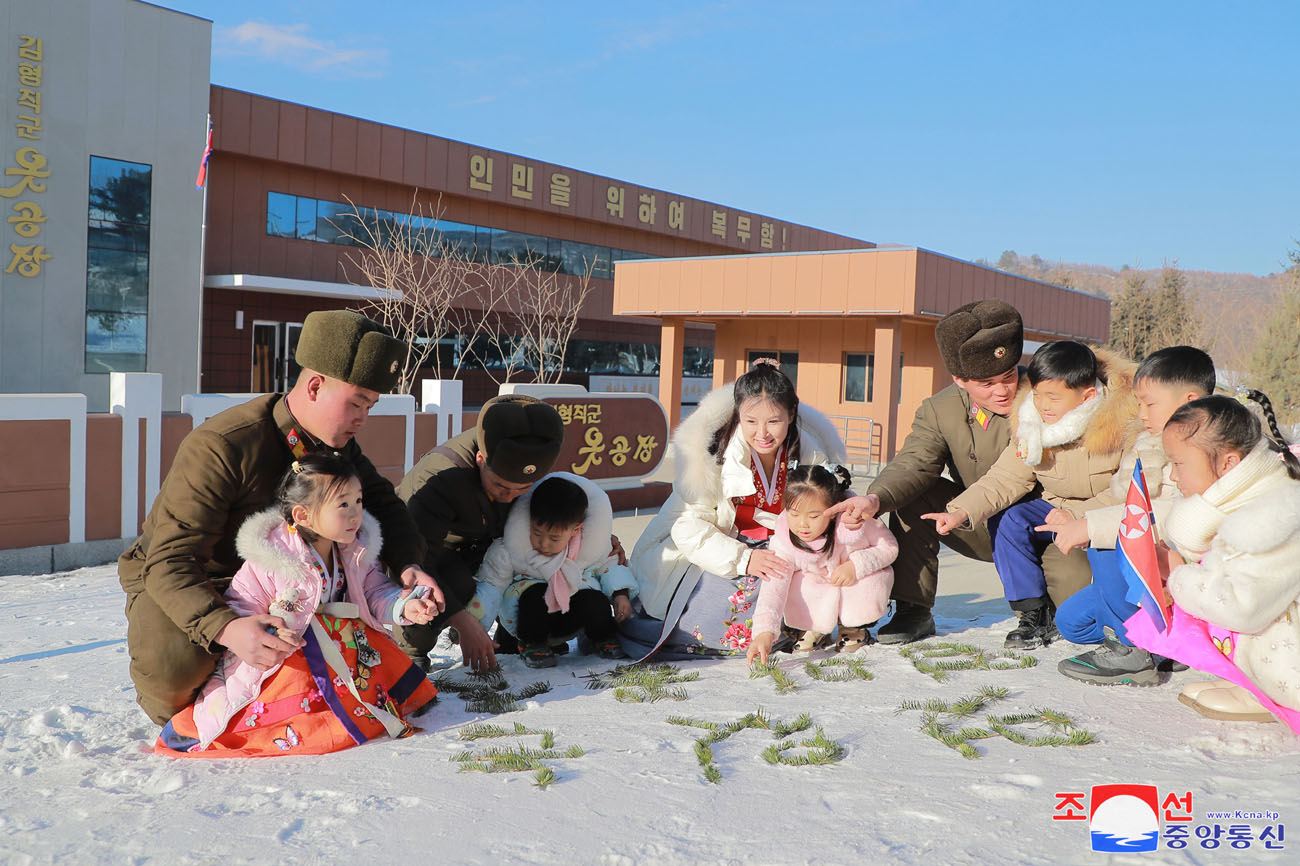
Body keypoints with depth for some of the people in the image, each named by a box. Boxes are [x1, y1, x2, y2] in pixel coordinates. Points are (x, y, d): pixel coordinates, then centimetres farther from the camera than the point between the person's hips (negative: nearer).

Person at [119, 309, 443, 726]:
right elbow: (170, 563, -36)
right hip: (169, 578, -7)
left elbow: (381, 500, 4)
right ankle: (173, 697, 3)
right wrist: (225, 627, -54)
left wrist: (408, 564, -18)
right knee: (174, 669, -36)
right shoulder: (219, 447, -33)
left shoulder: (335, 442, -10)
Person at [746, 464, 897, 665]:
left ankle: (854, 626, 2)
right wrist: (764, 631, -53)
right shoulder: (784, 541, -29)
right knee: (794, 587, -31)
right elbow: (773, 587, -38)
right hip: (816, 582, 1)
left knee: (873, 583, -34)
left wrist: (857, 565, -35)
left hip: (859, 579, 0)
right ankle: (815, 627, 5)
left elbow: (890, 547, -17)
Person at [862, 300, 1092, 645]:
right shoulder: (938, 411, -8)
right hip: (982, 532, 2)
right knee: (910, 498, -18)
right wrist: (876, 499, -38)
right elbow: (914, 464, -18)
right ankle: (913, 611, -7)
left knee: (1074, 583, -29)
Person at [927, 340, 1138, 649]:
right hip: (1059, 507, 5)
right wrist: (961, 511, -26)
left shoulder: (1125, 421, -25)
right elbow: (1005, 479, -10)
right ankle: (1036, 613, -6)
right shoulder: (1030, 426, -10)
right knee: (1006, 520, -17)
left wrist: (1078, 518, -34)